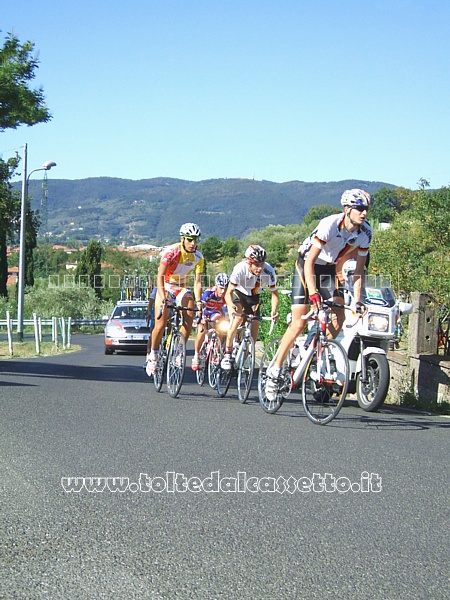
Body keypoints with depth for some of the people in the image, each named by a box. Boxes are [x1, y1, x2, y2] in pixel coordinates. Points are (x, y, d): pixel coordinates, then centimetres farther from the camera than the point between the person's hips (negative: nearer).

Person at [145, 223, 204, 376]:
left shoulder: (198, 257, -11)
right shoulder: (171, 251, -24)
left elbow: (197, 281, -13)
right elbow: (160, 276, -30)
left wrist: (198, 301, -27)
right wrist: (162, 298, -43)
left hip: (182, 288, 3)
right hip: (166, 287, -3)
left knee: (189, 318, -20)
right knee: (161, 325, -12)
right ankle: (153, 355, 7)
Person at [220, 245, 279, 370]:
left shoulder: (269, 271, -28)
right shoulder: (240, 269, -35)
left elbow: (274, 293, -18)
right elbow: (228, 293, -33)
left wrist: (274, 310, -37)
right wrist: (231, 305, -55)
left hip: (253, 298, 3)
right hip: (238, 294, -3)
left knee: (254, 329, -5)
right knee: (238, 317, -30)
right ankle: (227, 354, -20)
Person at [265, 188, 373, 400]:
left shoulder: (365, 233, -14)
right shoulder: (330, 224, -30)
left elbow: (359, 270, -6)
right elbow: (310, 262, -30)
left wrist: (357, 301, -15)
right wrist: (313, 293, -40)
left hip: (328, 270, 5)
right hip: (306, 266, -5)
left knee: (339, 318, -14)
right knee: (298, 325, -12)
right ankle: (274, 371, -2)